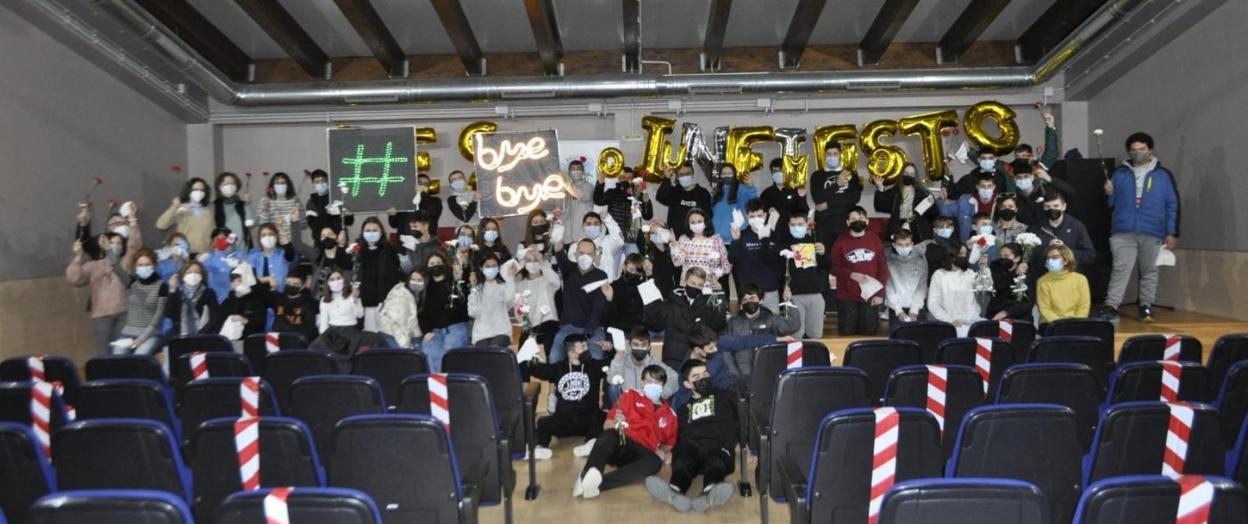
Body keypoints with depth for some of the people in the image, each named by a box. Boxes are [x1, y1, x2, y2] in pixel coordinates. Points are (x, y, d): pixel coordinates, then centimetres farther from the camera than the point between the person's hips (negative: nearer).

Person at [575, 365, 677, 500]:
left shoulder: (669, 415, 18)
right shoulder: (631, 396, 13)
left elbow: (669, 443, 28)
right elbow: (607, 425, 8)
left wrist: (663, 451, 5)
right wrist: (615, 424, -15)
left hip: (641, 454, 1)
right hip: (620, 443, -1)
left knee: (655, 462, -36)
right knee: (610, 435, -37)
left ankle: (600, 482, -50)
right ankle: (586, 477, -57)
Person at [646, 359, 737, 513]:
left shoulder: (724, 396, 28)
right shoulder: (682, 409, 33)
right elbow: (675, 436, 22)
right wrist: (670, 452, -1)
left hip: (717, 445, -1)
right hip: (689, 446, 2)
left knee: (715, 464, -37)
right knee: (681, 464, -34)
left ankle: (709, 494, -68)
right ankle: (674, 493, -65)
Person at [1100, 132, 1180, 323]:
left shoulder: (1163, 175, 8)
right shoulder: (1120, 174, 12)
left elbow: (1172, 206, 6)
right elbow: (1111, 204, 14)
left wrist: (1172, 233, 0)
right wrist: (1108, 193, -9)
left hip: (1152, 234, 0)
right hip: (1123, 232, 0)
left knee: (1149, 271, 7)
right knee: (1120, 269, -9)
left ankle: (1146, 307, 14)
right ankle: (1111, 307, -15)